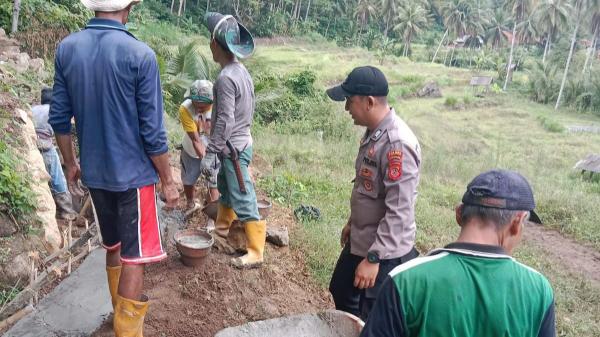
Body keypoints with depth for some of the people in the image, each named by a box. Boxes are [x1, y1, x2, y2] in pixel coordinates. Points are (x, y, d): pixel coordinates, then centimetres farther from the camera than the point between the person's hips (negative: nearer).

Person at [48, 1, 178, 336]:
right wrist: (168, 180, -5)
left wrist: (70, 163, 17)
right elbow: (153, 131, -16)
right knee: (135, 255, 5)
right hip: (134, 172, -6)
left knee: (113, 245, 23)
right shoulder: (140, 55, -16)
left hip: (94, 171, 6)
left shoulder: (67, 49, -1)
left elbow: (60, 117, 4)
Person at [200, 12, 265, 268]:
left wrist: (210, 152, -20)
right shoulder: (240, 70, 7)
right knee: (225, 189, 26)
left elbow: (224, 121, -25)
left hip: (233, 147, -10)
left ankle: (255, 253, 4)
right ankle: (221, 230, 45)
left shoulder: (226, 78, -23)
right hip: (239, 141, 10)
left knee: (243, 201, -4)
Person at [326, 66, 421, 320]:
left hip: (384, 254, -9)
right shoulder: (373, 132, 2)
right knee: (342, 295, 26)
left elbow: (399, 212, -28)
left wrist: (373, 258, -25)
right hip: (359, 242, 9)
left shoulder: (397, 144, -28)